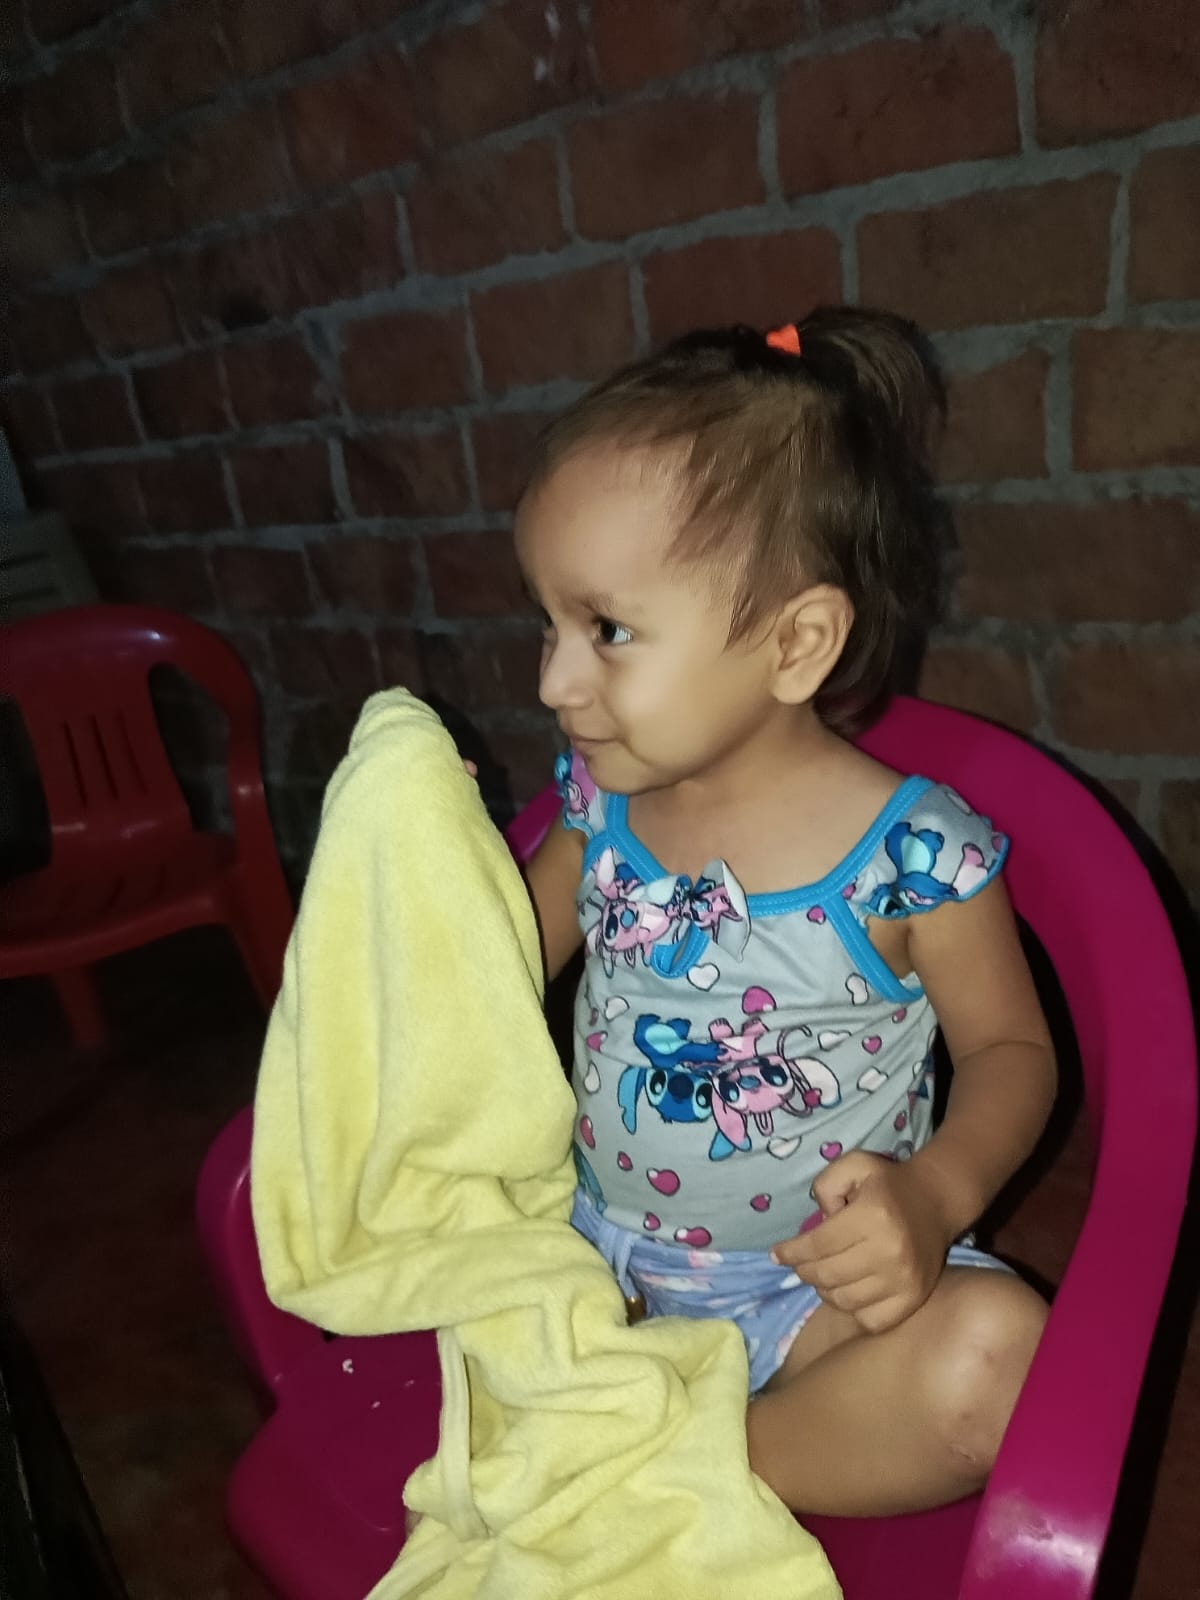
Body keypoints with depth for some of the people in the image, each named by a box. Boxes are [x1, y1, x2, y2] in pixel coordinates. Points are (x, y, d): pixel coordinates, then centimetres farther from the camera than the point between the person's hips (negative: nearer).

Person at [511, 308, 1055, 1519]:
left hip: (816, 1281, -3)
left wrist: (937, 1192, -23)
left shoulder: (913, 851, -19)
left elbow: (1010, 1046, -5)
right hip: (593, 1238, 4)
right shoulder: (597, 798, -6)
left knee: (992, 1357, -31)